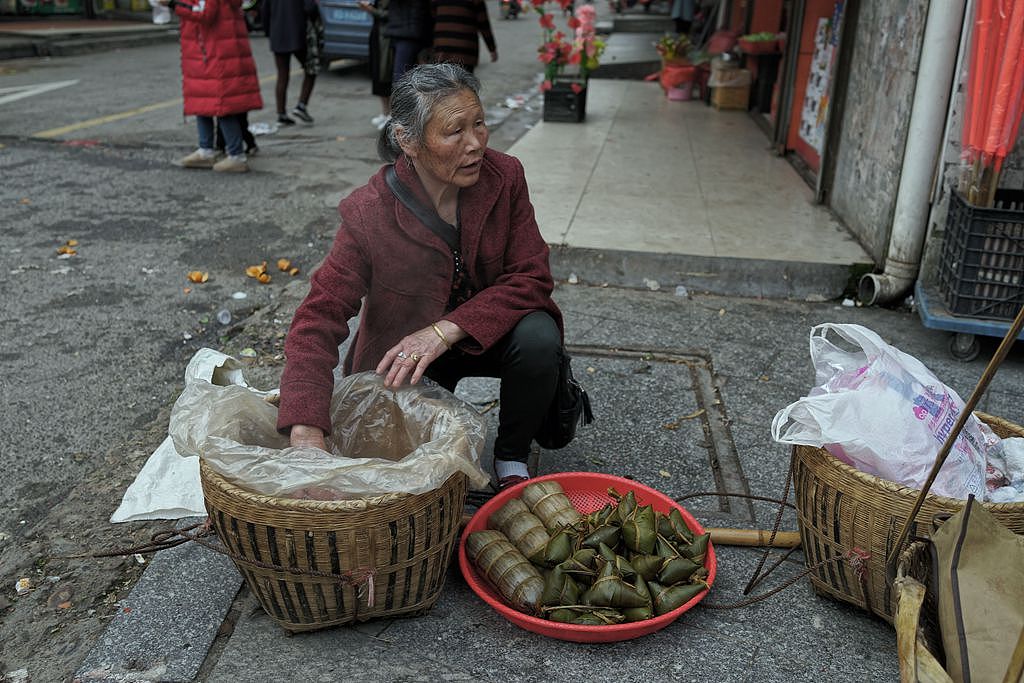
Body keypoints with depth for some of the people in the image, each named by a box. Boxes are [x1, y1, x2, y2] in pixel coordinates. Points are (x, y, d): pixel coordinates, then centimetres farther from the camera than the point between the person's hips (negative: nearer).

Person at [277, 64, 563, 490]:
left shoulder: (504, 177, -16)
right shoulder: (369, 214, -24)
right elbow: (319, 319, -29)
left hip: (488, 336, 2)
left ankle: (512, 459, -3)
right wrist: (306, 434, -44)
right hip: (403, 357, -1)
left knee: (538, 335, -29)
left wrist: (446, 330, -32)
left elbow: (531, 278, -17)